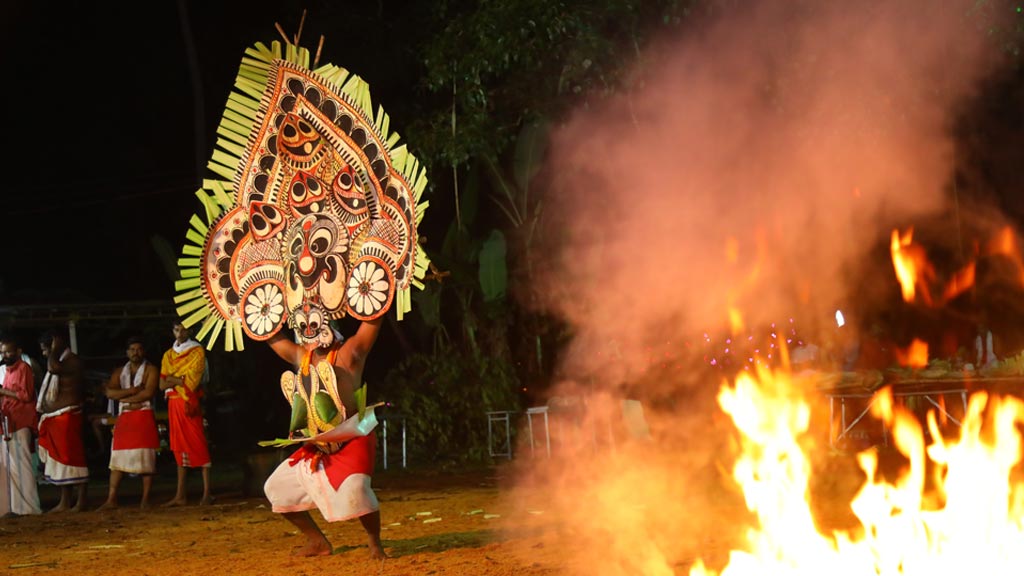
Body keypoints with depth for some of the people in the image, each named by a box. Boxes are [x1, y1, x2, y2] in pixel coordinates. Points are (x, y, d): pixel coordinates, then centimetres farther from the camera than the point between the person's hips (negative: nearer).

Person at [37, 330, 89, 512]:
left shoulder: (72, 360, -11)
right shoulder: (58, 361, 18)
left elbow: (54, 368, -31)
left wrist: (55, 349, -15)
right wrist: (44, 415, 17)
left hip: (67, 417, -9)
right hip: (53, 418, 9)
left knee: (72, 457, -8)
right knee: (60, 459, 10)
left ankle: (81, 500, -5)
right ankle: (64, 502, 14)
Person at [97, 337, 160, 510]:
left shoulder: (150, 370, 3)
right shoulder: (119, 371, 15)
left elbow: (149, 392, -12)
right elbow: (110, 392, 1)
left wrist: (124, 398, -5)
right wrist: (133, 390, -10)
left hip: (144, 416, -4)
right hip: (124, 418, 4)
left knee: (146, 458, -6)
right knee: (117, 458, 0)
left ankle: (145, 500, -3)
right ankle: (111, 499, 0)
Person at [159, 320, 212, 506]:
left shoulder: (197, 351, 2)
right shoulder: (168, 355, 16)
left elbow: (192, 380, -9)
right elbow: (162, 384, 8)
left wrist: (172, 379, -2)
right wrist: (180, 380, -8)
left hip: (189, 402, -5)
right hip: (174, 404, 5)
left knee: (198, 445, -7)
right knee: (179, 448, 6)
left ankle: (206, 494, -9)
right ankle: (180, 495, 7)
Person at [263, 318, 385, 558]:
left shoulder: (348, 353, -8)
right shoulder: (301, 357, 9)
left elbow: (372, 320, -16)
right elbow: (271, 336, 17)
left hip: (352, 441, -8)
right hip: (317, 447, 8)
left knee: (355, 488, -33)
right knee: (276, 488, 11)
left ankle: (375, 543, -8)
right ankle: (317, 541, 23)